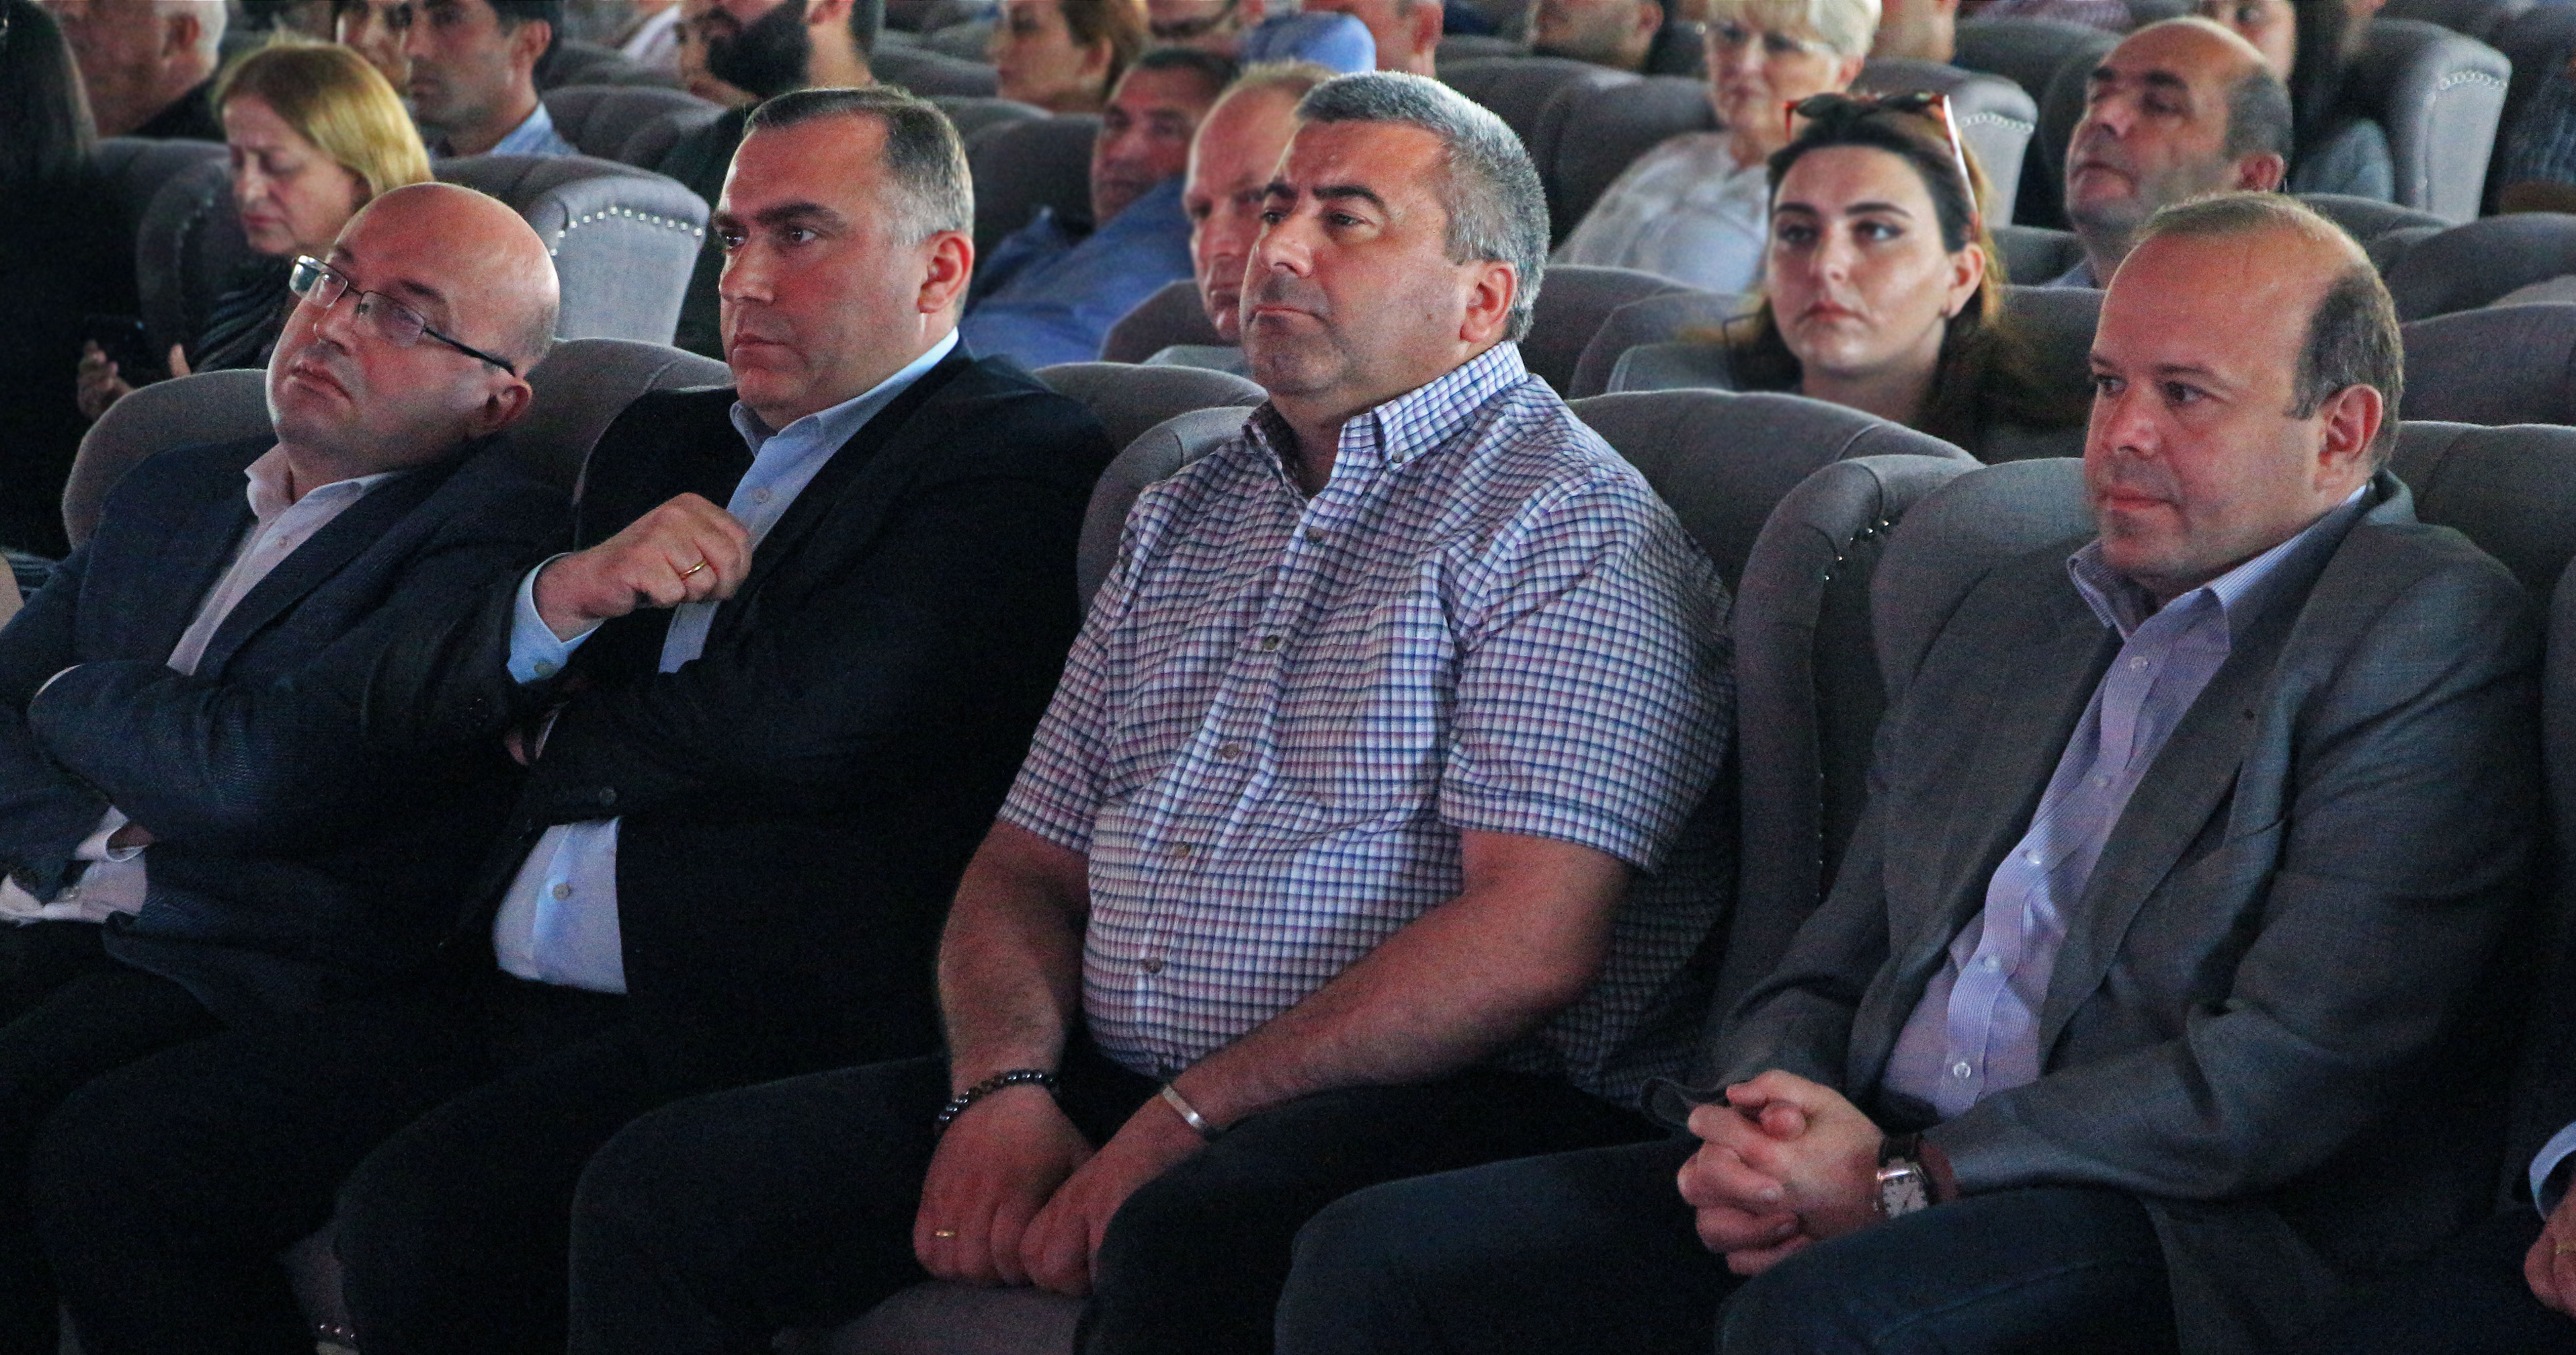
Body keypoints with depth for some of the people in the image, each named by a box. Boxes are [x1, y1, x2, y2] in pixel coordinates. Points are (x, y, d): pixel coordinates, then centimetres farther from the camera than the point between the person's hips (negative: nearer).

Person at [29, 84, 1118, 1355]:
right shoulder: (662, 443, 23)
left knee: (418, 1213, -32)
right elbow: (410, 691, 17)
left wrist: (568, 736, 4)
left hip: (756, 1016, -8)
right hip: (507, 999, 8)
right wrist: (558, 597, -6)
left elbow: (811, 723, -16)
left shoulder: (1020, 455, -2)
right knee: (103, 1155, -4)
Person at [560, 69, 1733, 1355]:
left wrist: (1183, 1128, -17)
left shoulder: (1569, 525, -3)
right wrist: (1005, 1089, -4)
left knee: (1183, 1244, -40)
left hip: (1440, 1106, -7)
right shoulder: (1183, 518, 22)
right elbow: (1029, 866, 19)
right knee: (660, 1188, -10)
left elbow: (1531, 940, -15)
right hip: (1106, 1090, 7)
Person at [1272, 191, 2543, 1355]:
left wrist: (1906, 1180, -15)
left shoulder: (2434, 631, -3)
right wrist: (1760, 1119, -5)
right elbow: (1831, 965, 20)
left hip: (2195, 1239, -7)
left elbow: (2299, 1067, -13)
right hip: (1873, 1174, 7)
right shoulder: (2011, 612, 22)